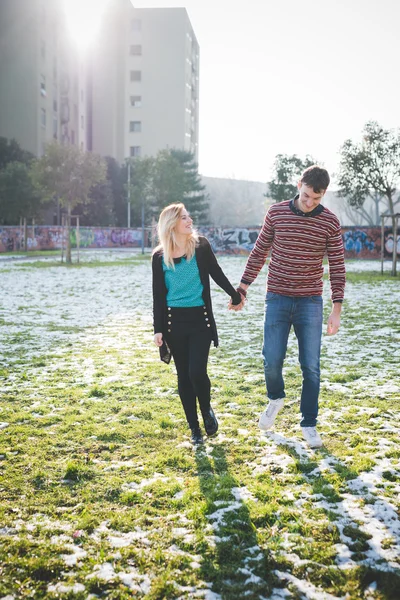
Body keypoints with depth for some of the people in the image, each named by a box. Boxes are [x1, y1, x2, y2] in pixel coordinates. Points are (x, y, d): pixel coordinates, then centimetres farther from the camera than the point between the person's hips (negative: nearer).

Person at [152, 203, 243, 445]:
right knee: (184, 376, 6)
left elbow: (216, 273, 11)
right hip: (174, 321, 1)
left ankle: (207, 410, 19)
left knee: (197, 372, -12)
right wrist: (158, 329, -1)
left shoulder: (201, 246, -3)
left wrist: (235, 296, 21)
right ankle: (194, 427, 20)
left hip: (200, 319, -1)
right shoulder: (160, 257, -1)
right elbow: (159, 296, 3)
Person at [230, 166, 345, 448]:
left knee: (311, 366, 0)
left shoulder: (330, 222, -5)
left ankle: (309, 425, 15)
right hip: (277, 298, 1)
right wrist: (243, 287, 7)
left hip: (310, 302, 0)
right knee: (272, 359, -5)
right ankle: (276, 398, 28)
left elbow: (337, 267, -1)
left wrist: (337, 309, -6)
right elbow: (259, 252, 8)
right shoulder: (277, 213, -2)